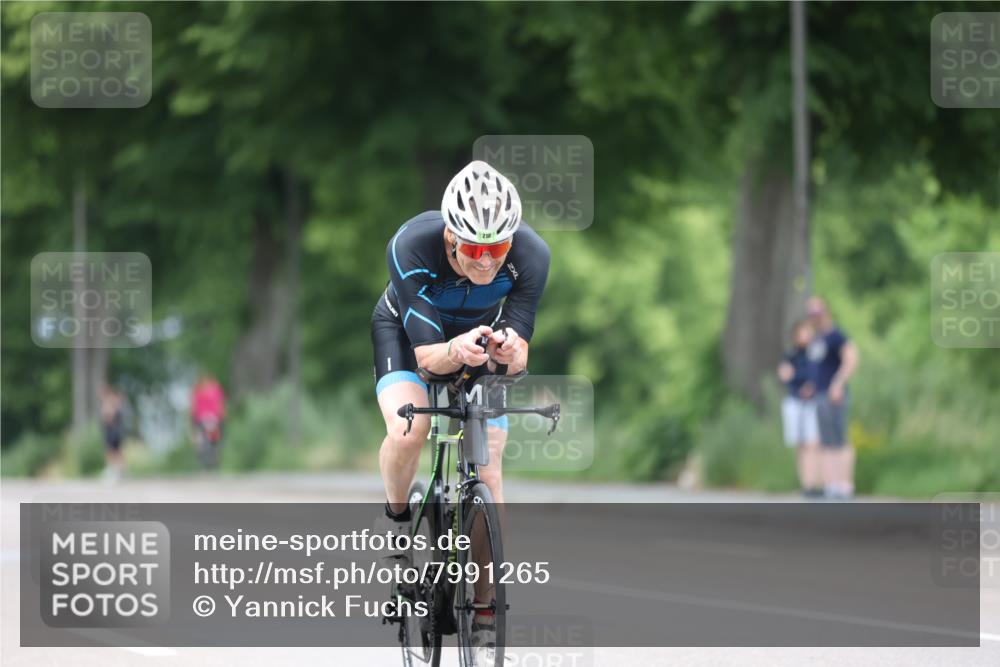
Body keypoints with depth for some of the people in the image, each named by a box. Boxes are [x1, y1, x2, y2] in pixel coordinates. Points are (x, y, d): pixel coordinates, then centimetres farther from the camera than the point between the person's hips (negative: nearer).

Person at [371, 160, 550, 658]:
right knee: (408, 431, -30)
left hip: (481, 338, 2)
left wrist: (509, 351, -54)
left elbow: (519, 357, -30)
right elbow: (425, 355, -37)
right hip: (407, 331, -2)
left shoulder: (531, 256, -33)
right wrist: (456, 352, -59)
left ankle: (485, 606, 5)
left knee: (487, 473, -7)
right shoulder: (411, 247, -39)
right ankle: (396, 517, 1)